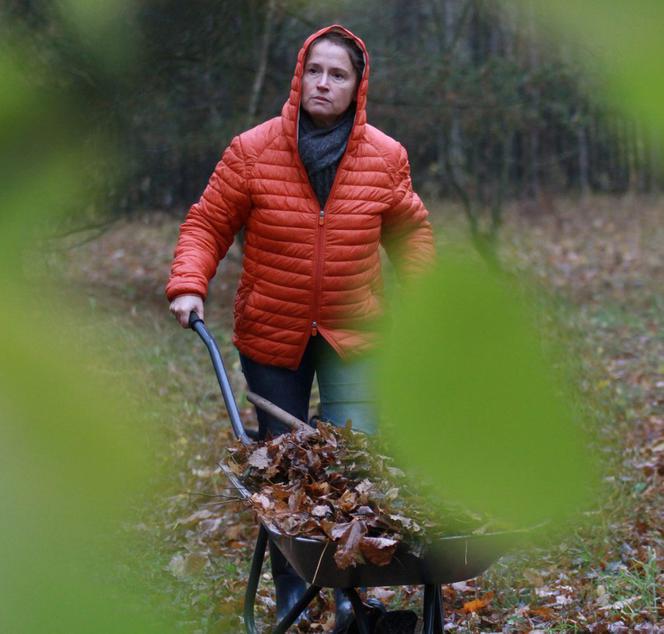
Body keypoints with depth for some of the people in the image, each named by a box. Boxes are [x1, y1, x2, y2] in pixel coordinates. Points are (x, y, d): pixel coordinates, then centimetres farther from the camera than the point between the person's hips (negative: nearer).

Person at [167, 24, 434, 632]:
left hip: (353, 334, 0)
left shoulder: (386, 158, -3)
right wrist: (189, 284, -16)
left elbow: (410, 232, 12)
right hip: (272, 334, 0)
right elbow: (207, 223, -1)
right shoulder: (252, 150, -7)